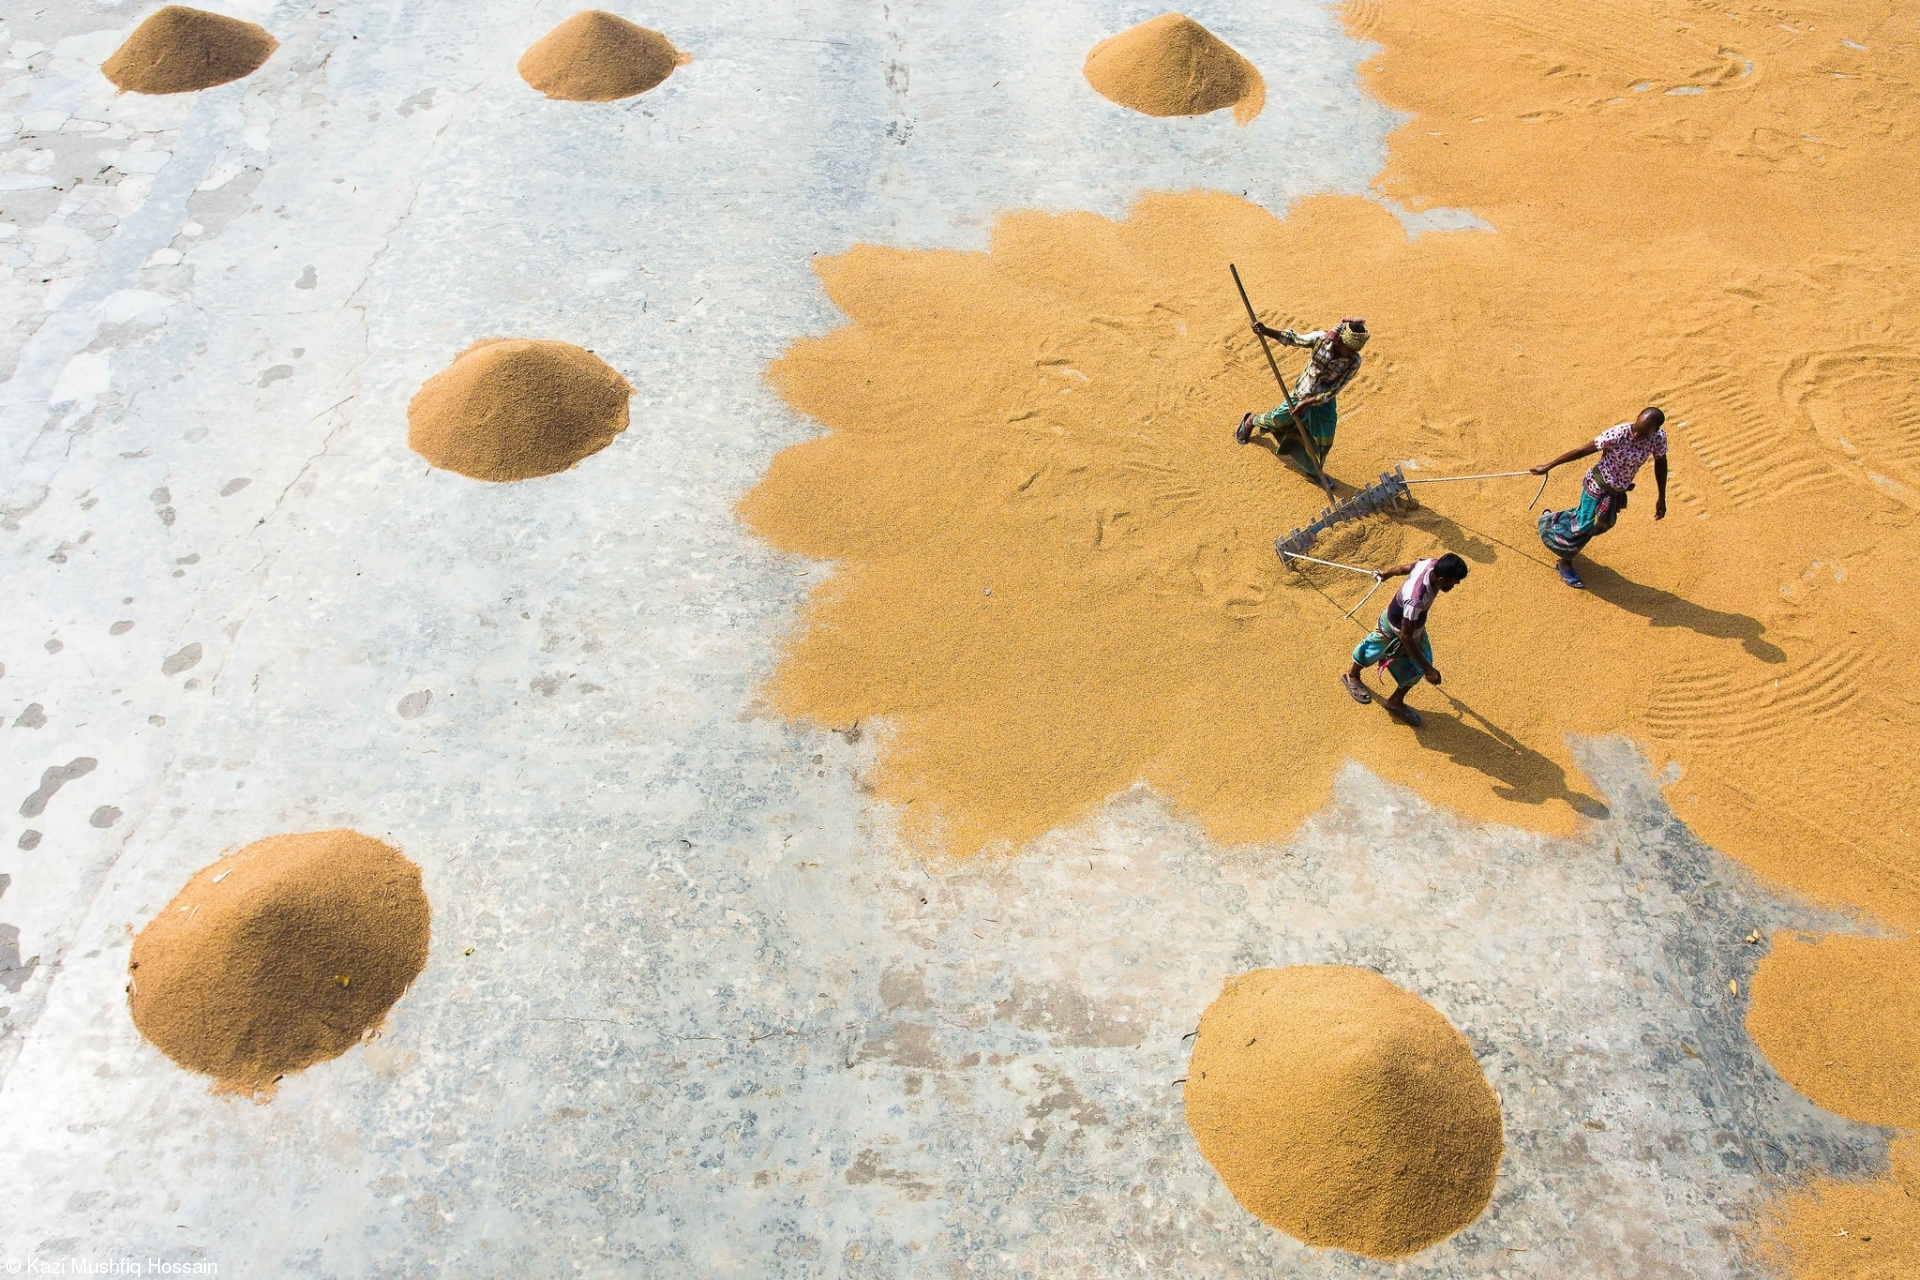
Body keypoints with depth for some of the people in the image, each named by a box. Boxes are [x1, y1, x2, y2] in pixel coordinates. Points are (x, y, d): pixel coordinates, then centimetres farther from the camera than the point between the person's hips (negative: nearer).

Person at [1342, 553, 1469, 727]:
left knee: (1416, 668, 17)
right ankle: (1352, 676, 58)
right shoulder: (1416, 599, -49)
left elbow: (1404, 568, -4)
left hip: (1415, 625, 7)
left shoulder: (1432, 565, -27)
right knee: (1371, 653, 25)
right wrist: (1427, 669, -34)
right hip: (1394, 631, -7)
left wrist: (1387, 573, 19)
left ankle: (1396, 702, 41)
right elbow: (1405, 637, -39)